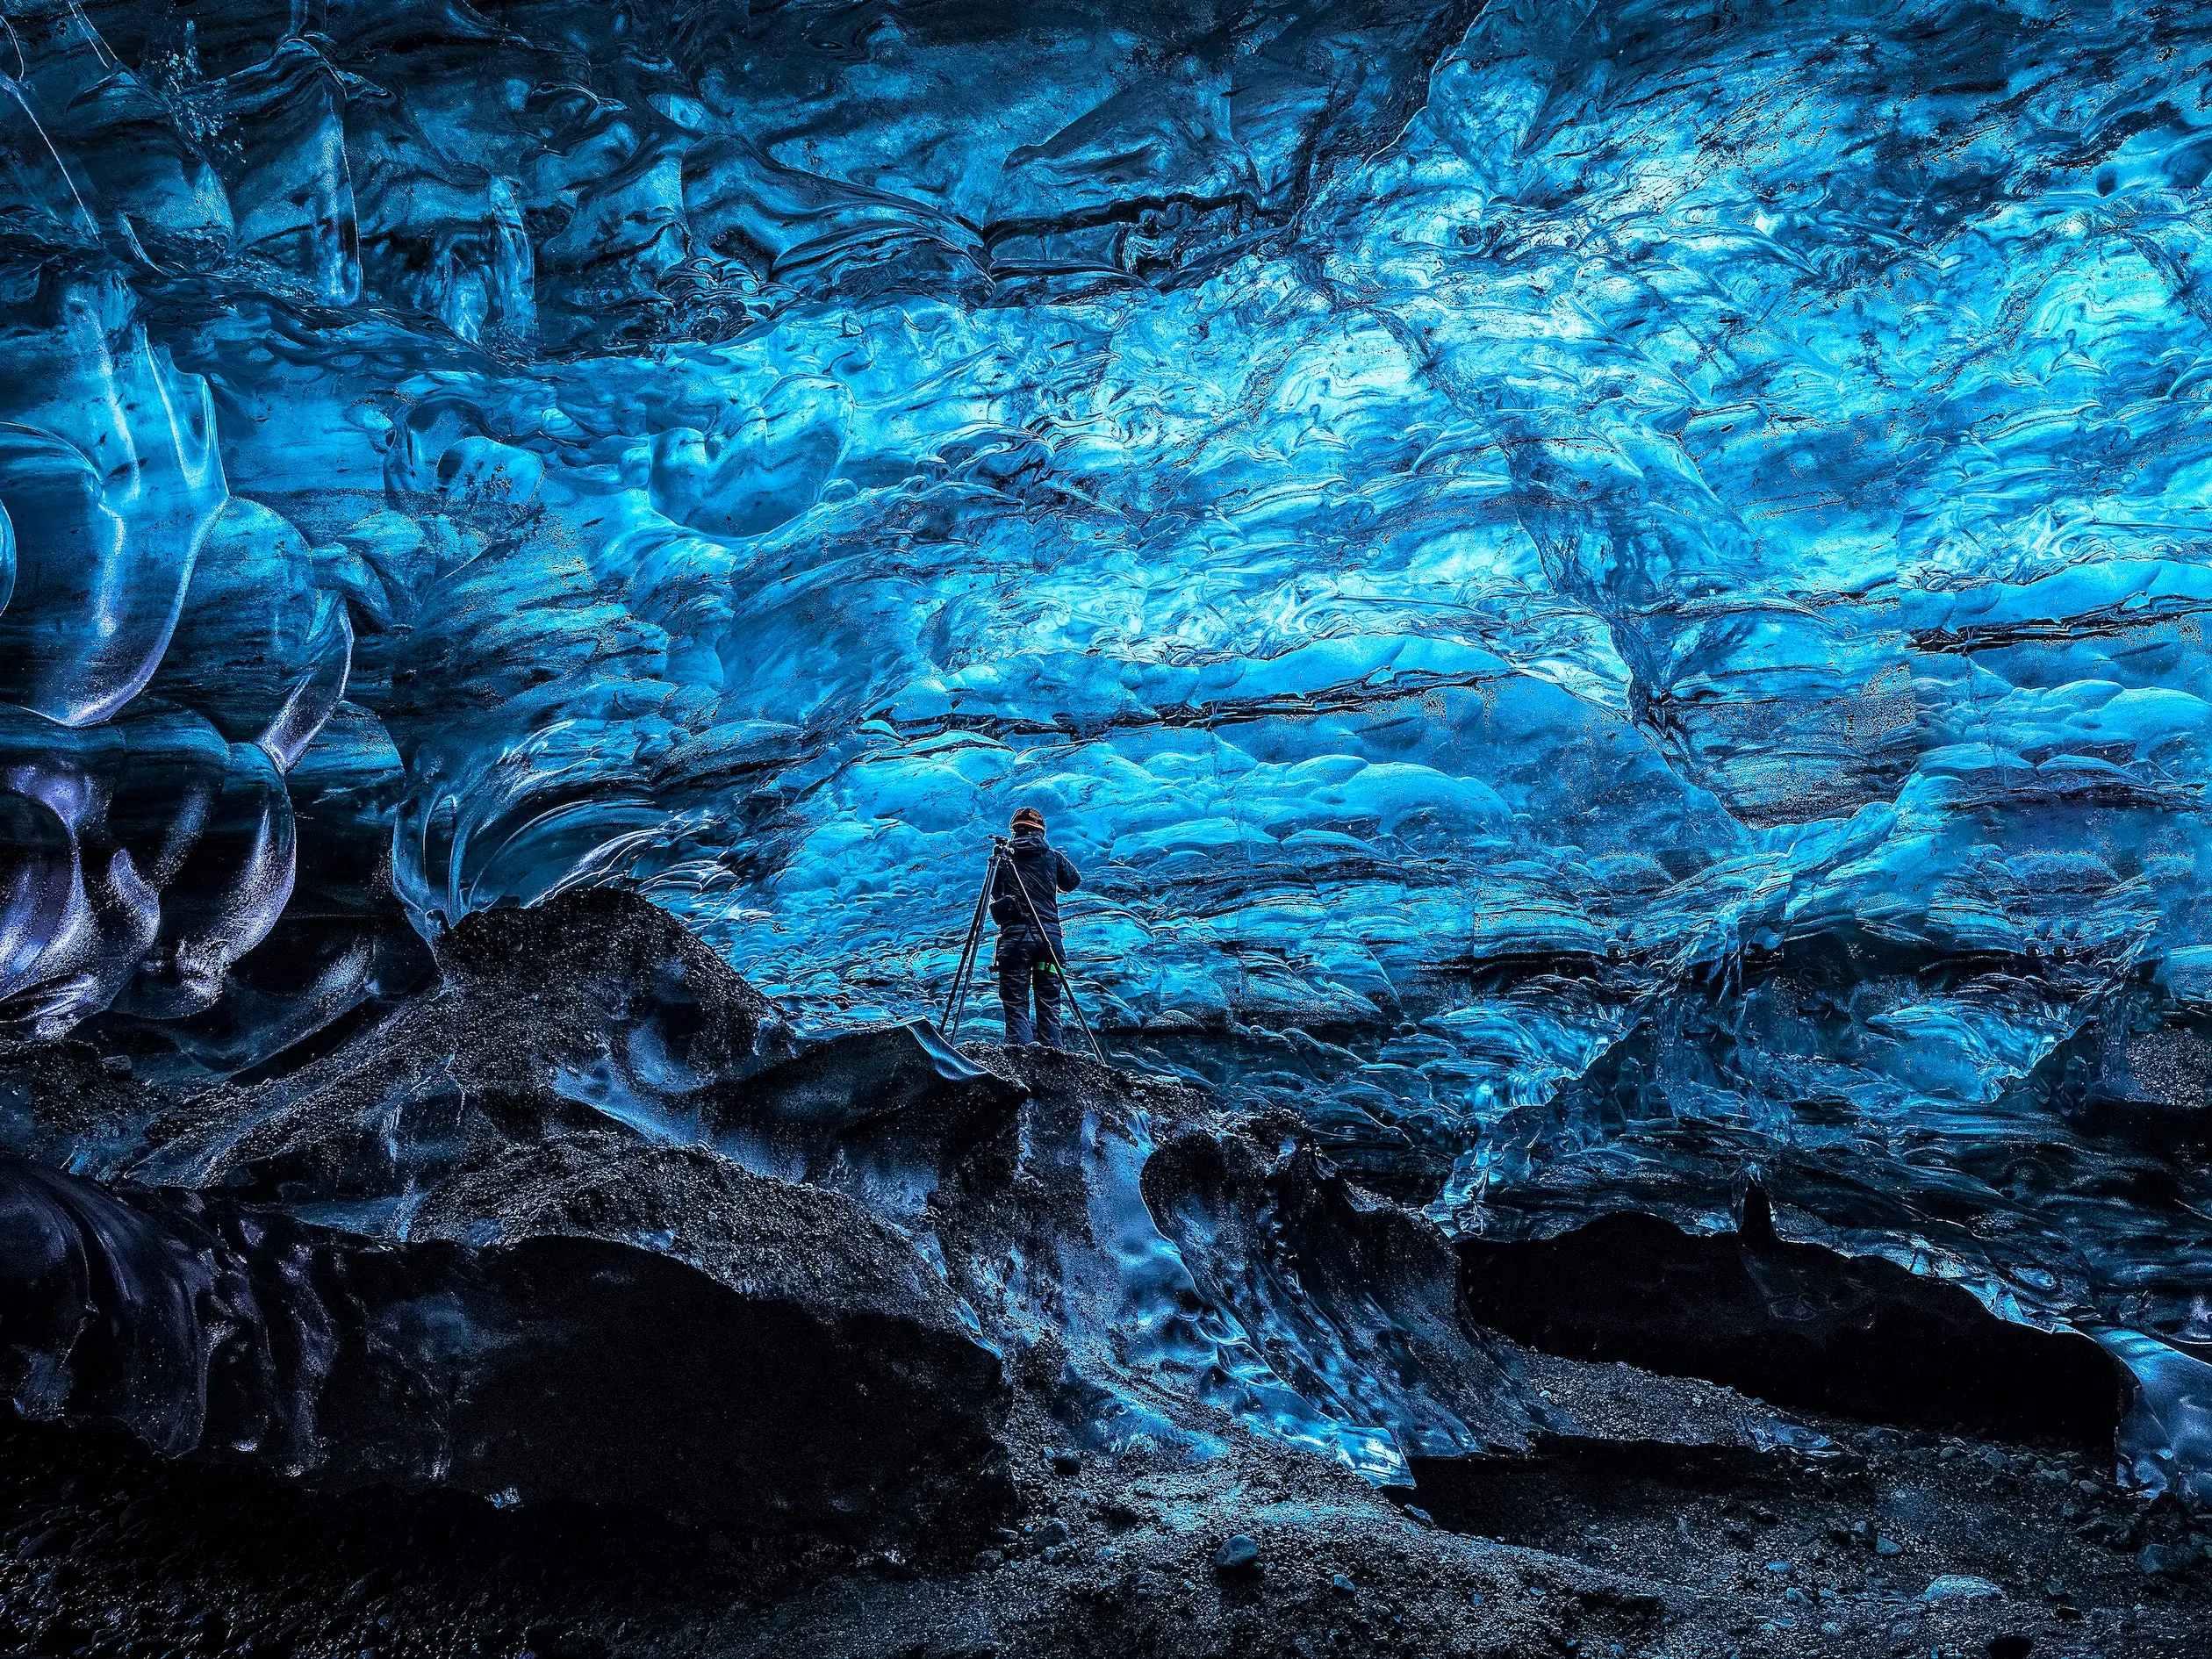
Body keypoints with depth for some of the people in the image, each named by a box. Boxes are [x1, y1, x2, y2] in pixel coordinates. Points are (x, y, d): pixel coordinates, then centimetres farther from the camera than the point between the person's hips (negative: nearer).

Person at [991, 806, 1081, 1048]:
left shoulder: (1003, 858, 8)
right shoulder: (1052, 856, 8)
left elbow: (995, 894, 16)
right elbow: (1073, 881, 24)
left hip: (1014, 936, -1)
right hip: (1049, 935, 1)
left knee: (1016, 1004, -1)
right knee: (1049, 1004, 7)